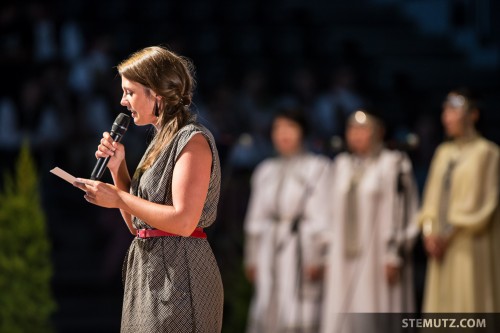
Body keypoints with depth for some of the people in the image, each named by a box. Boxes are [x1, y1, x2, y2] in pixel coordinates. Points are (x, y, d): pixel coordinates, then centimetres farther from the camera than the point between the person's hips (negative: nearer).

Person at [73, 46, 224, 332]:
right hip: (147, 274, 9)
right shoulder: (161, 142, 17)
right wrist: (117, 167, 6)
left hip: (179, 274, -9)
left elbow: (184, 221, -22)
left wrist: (119, 198, -15)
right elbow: (136, 223, 16)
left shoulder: (193, 140, -11)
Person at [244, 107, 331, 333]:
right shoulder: (265, 170, 15)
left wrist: (317, 258, -11)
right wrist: (251, 257, 12)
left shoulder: (318, 168, -1)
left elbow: (322, 218, -5)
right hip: (271, 250, 5)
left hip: (301, 250, -5)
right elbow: (256, 217, 16)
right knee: (266, 314, 1)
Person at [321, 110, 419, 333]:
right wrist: (330, 257, 12)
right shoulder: (342, 165, 14)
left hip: (378, 259, -5)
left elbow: (404, 212, -8)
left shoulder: (394, 165, -4)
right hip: (345, 258, 5)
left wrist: (395, 256, -14)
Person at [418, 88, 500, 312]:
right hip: (442, 244, 7)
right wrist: (429, 233, -1)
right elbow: (432, 199, 15)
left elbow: (480, 202, -11)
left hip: (470, 247, -7)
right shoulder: (443, 153, 15)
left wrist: (448, 235, -12)